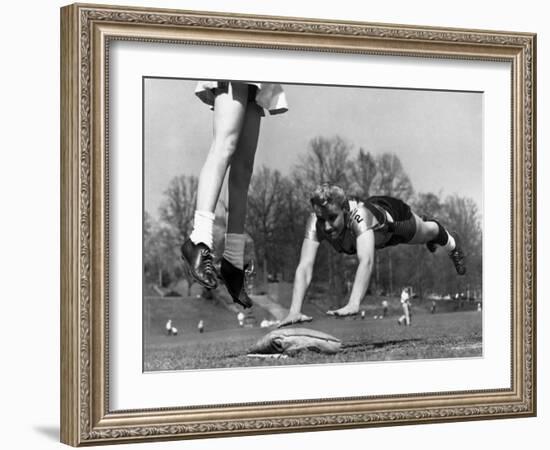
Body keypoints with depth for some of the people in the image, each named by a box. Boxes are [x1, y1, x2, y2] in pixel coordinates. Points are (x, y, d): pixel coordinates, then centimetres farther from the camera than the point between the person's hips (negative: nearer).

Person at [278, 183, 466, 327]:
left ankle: (452, 244, 65)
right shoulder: (316, 222, -42)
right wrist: (294, 311, -62)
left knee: (429, 233, 30)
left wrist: (353, 305, -78)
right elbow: (305, 266, -48)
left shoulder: (358, 215, -52)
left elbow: (366, 261, -65)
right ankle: (423, 221, 73)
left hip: (393, 215, -4)